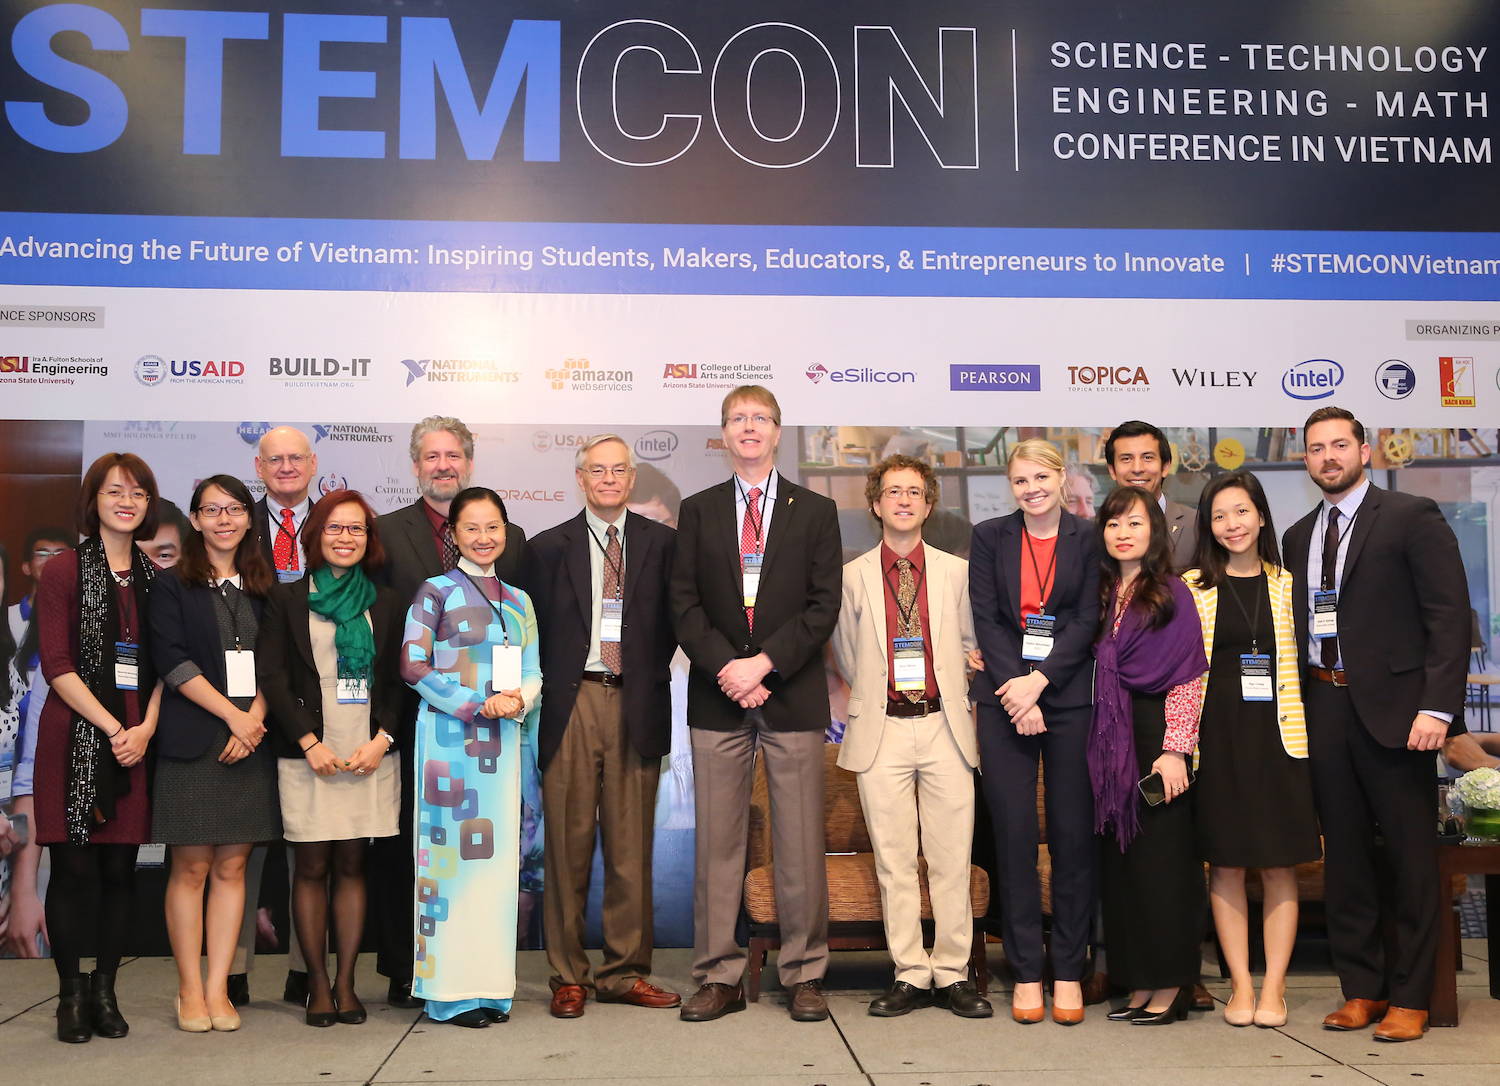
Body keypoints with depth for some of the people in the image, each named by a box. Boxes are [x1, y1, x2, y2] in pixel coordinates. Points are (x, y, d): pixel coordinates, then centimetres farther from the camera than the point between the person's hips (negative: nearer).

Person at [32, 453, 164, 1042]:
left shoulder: (155, 578, 12)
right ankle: (71, 995, 11)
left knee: (120, 867, 5)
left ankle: (104, 991, 16)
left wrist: (146, 729, -5)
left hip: (137, 740, 3)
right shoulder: (64, 569, 0)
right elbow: (57, 665, -6)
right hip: (76, 738, -3)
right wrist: (112, 728, -12)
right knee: (74, 867, -2)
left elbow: (164, 666, 11)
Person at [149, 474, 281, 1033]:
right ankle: (190, 989, 8)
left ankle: (217, 989, 9)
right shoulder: (173, 584, 4)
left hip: (250, 741, 3)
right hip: (192, 741, -3)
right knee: (191, 867, -1)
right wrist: (233, 714, -12)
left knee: (231, 866, 3)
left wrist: (255, 719, -7)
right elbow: (173, 661, -6)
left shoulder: (262, 588, 14)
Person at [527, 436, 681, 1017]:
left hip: (637, 707, 1)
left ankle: (625, 973, 15)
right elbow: (538, 630, 8)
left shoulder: (662, 543, 10)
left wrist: (651, 675, 0)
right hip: (571, 704, 0)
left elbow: (672, 620, 10)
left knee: (631, 846, 4)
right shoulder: (549, 547, 10)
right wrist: (552, 686, 0)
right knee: (569, 845, 1)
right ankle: (568, 976, 11)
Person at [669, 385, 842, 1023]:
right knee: (717, 842, 3)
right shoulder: (698, 511, 12)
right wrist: (728, 669, -10)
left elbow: (824, 606, 0)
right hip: (717, 700, 1)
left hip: (793, 697, -1)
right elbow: (685, 606, 4)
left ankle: (803, 976, 11)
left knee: (800, 843, 2)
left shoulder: (815, 512, 8)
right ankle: (719, 978, 10)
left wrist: (764, 663, -12)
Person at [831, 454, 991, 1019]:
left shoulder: (957, 572, 8)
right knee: (893, 862, 1)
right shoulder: (852, 576, 6)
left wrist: (955, 704, 11)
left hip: (945, 729, 0)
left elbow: (971, 644, 15)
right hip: (882, 732, 0)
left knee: (951, 858, 0)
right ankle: (911, 976, 9)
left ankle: (953, 974, 10)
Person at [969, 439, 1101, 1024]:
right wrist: (1016, 692, -9)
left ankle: (1068, 970, 12)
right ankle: (1026, 972, 10)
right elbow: (986, 620, 2)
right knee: (1014, 834, 0)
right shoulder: (989, 538, 9)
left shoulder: (1089, 539, 5)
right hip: (1004, 700, 1)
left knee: (1073, 834, 1)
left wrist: (1039, 682, -12)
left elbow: (1088, 620, -2)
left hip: (1070, 701, -1)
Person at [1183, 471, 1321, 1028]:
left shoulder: (1289, 585, 9)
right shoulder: (1193, 587, 4)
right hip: (1218, 737, -1)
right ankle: (1240, 986, 11)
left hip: (1278, 734, 1)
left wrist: (1305, 733, 2)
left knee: (1280, 867, 2)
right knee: (1226, 865, 2)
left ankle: (1274, 987, 10)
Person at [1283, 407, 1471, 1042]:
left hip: (1392, 705, -5)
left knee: (1410, 856, 3)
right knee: (1344, 855, 10)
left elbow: (1449, 616, -8)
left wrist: (1438, 706, -16)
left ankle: (1410, 997, 12)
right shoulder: (1298, 537, 16)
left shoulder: (1413, 517, -2)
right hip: (1323, 706, 5)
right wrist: (1295, 707, 6)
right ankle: (1362, 989, 20)